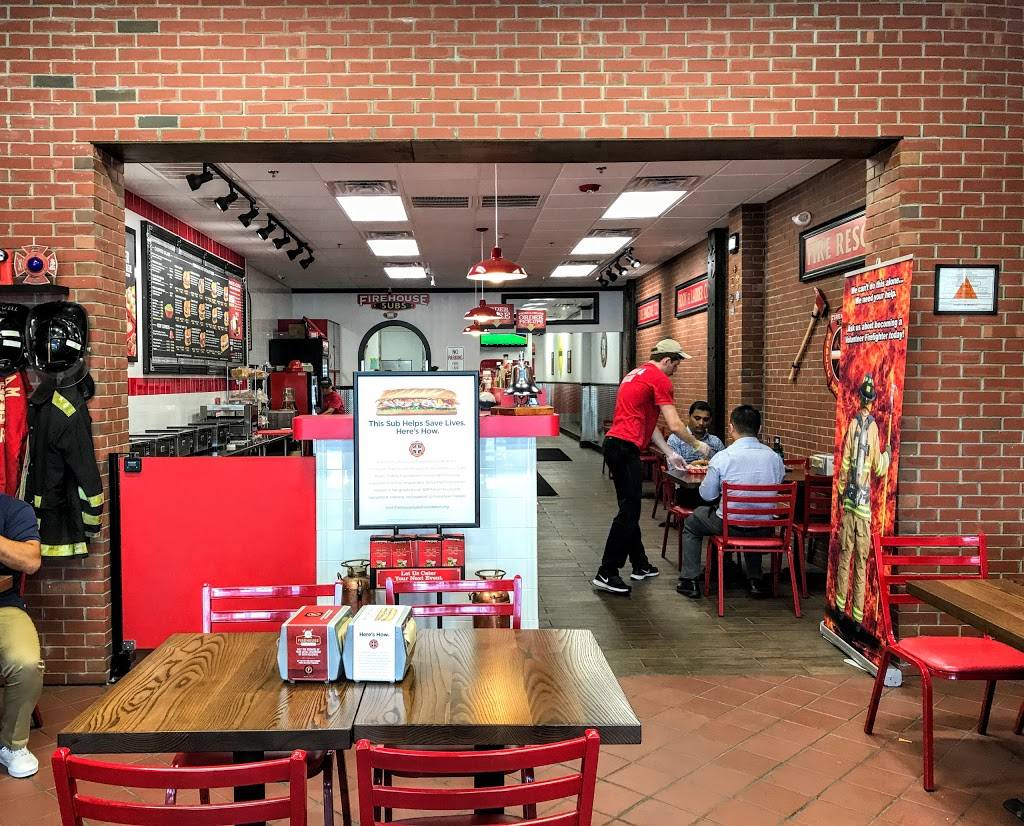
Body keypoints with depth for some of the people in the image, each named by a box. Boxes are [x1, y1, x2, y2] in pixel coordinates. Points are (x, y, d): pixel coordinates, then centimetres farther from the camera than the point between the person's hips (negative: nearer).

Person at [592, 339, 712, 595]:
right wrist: (697, 445, 6)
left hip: (614, 444, 10)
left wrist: (669, 453, 22)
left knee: (630, 508, 16)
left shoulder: (636, 374, 22)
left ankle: (640, 565, 26)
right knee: (628, 512, -7)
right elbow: (675, 425, -11)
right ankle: (606, 574, -7)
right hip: (626, 447, -10)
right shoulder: (660, 379, -7)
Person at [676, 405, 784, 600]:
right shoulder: (775, 457, -5)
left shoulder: (722, 457, -16)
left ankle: (690, 580, 22)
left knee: (691, 524, 24)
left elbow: (707, 495, -7)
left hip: (730, 525, -4)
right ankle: (754, 580, 38)